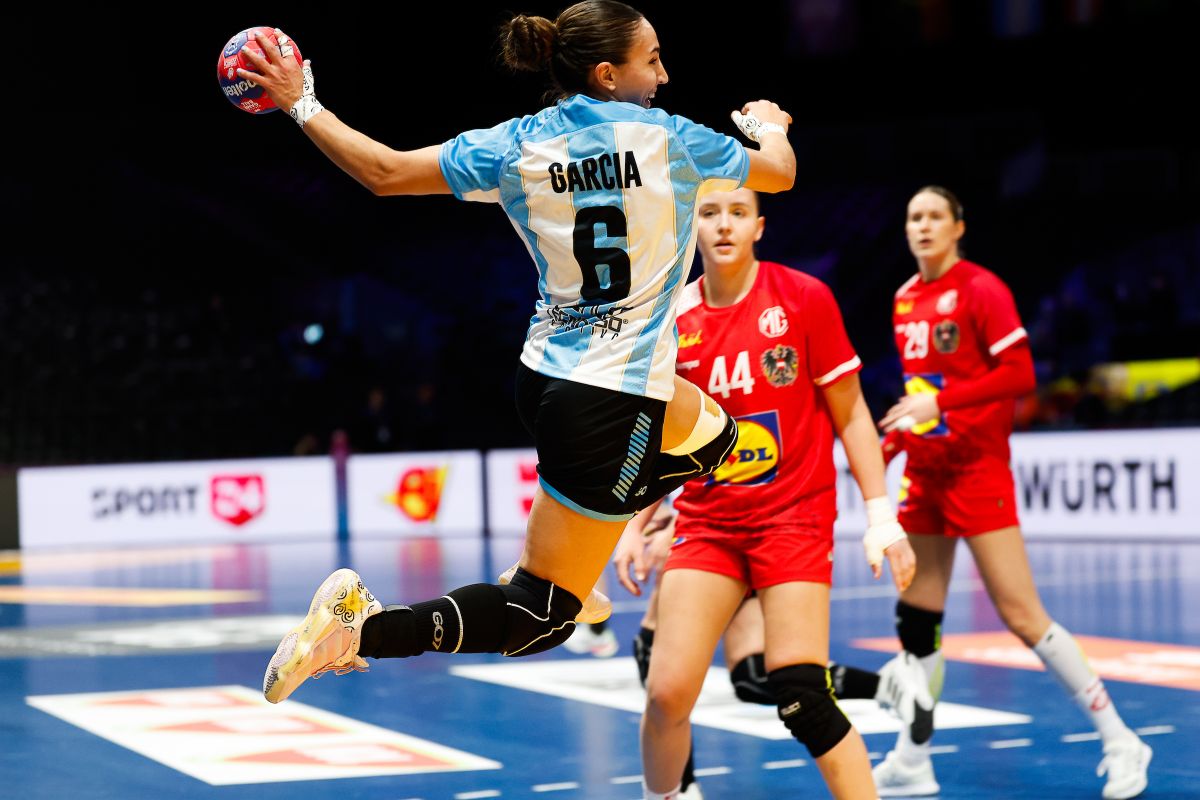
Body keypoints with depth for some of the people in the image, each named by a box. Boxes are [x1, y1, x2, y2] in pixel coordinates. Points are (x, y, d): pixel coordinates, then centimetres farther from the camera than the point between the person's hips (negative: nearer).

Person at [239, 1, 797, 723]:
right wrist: (769, 125, 30)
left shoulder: (515, 147, 1)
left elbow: (386, 171, 1)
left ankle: (575, 560, 26)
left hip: (548, 377, 7)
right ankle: (362, 624, -18)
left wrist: (304, 106, 14)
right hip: (611, 404, -7)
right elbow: (779, 173, 7)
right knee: (539, 620, -2)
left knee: (717, 438, 32)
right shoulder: (665, 137, -9)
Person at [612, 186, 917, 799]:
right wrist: (636, 526, 13)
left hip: (795, 514, -3)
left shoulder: (805, 299, -6)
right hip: (705, 520, 3)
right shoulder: (673, 319, 2)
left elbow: (850, 415, -1)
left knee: (800, 696, -16)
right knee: (667, 692, -8)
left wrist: (881, 518, -7)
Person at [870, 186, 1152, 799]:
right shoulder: (906, 298, 11)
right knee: (916, 617, 7)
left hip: (976, 468, -7)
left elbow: (1020, 375, -17)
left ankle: (1120, 743, -1)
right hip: (924, 471, 7)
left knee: (1021, 615, -10)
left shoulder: (981, 290, -10)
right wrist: (892, 438, 11)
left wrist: (942, 403, -24)